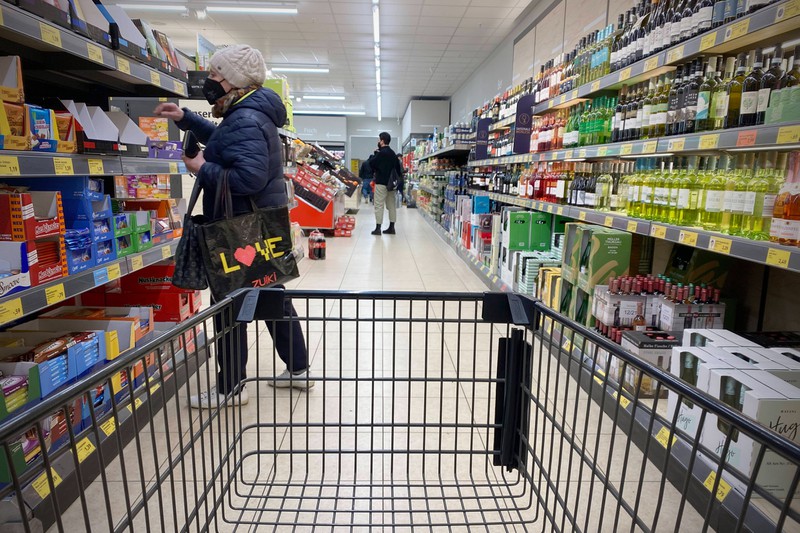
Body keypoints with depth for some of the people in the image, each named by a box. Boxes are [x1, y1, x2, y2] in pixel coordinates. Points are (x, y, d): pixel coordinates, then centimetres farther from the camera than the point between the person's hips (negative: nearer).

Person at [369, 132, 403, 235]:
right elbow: (398, 167, 16)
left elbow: (371, 163, -9)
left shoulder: (381, 153, -12)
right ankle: (391, 227, 12)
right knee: (391, 204, 9)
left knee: (379, 205, -4)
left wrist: (374, 154, 6)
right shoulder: (393, 153, 14)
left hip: (381, 182, -8)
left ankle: (378, 228, -4)